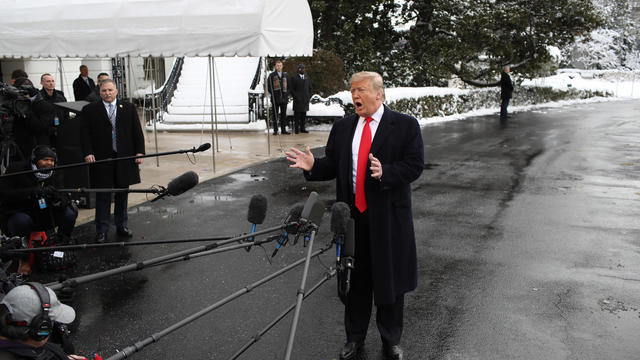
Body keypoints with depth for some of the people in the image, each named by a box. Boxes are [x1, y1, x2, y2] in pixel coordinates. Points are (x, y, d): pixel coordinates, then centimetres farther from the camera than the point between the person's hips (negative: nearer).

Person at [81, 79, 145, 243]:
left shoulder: (129, 108, 8)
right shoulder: (89, 110, 4)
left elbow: (137, 131, 6)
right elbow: (85, 134, 0)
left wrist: (139, 151, -2)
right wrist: (88, 153, -12)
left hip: (124, 158, 2)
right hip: (101, 160, -2)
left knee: (122, 194, 11)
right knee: (103, 195, 3)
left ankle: (121, 226, 23)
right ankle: (101, 230, 11)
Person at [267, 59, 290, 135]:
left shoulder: (285, 75, 13)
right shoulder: (272, 75, 2)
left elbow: (288, 86, 17)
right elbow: (268, 86, 1)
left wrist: (287, 94, 2)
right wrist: (273, 94, -8)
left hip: (284, 98, 3)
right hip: (275, 99, -3)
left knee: (283, 115, 5)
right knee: (275, 115, -1)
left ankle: (283, 130, 11)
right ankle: (275, 130, 4)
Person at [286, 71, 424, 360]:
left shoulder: (405, 125, -3)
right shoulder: (342, 128, 10)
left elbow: (414, 166, -10)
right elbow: (332, 165, 9)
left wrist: (385, 173, -25)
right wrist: (312, 166, -10)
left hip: (388, 217, -3)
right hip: (353, 216, 3)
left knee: (389, 279, 10)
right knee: (355, 278, 13)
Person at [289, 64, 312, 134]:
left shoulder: (307, 77, 16)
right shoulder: (294, 78, -1)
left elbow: (310, 88, 19)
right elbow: (291, 89, -3)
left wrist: (309, 96, 5)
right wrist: (295, 97, -11)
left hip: (305, 99, 5)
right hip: (298, 99, -5)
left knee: (304, 115, 6)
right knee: (297, 114, -4)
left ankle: (302, 128, 11)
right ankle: (296, 129, -1)